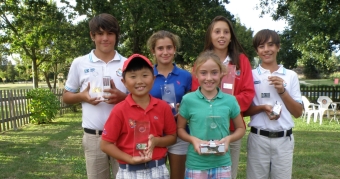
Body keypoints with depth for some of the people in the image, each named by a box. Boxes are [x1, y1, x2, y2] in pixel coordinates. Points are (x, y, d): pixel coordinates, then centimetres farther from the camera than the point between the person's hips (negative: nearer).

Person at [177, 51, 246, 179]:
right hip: (196, 165, -1)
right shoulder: (188, 100, -8)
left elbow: (241, 128, 8)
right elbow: (180, 128, 2)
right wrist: (193, 139, -15)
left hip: (222, 164, 1)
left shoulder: (230, 100, -4)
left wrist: (229, 138, -11)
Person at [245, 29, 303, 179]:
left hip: (284, 139, 1)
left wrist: (282, 91, -10)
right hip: (258, 138, -1)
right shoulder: (251, 75, 0)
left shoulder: (291, 76, 4)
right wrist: (262, 108, -17)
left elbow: (298, 113, 3)